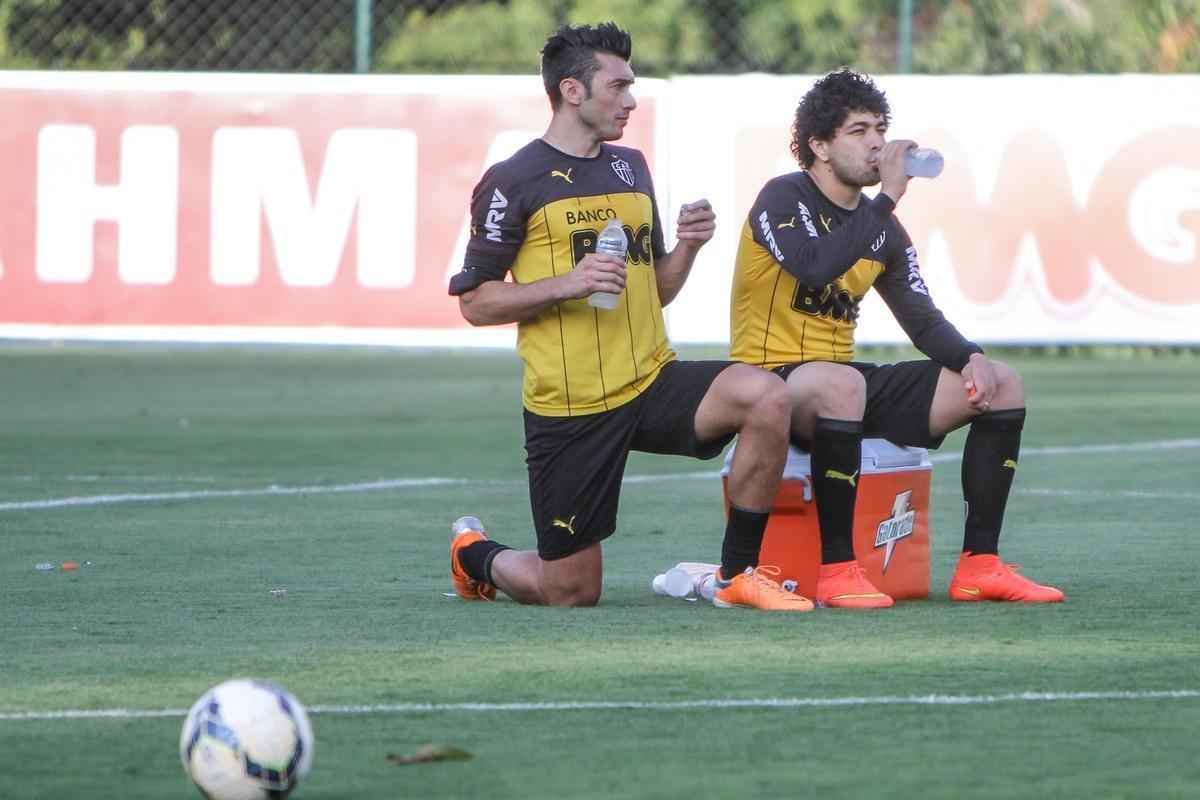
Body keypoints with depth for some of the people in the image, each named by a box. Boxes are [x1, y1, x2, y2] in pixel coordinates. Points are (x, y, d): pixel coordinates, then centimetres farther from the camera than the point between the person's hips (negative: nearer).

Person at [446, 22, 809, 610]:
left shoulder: (630, 168, 14)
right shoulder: (513, 182, -6)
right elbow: (475, 302, -7)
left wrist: (687, 247, 1)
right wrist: (567, 284, -19)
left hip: (652, 383, 5)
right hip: (568, 407, -5)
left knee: (769, 397, -24)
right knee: (570, 594, 0)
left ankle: (737, 575, -11)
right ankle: (475, 553, 35)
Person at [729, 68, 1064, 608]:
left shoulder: (880, 225, 12)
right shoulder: (784, 199, -9)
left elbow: (923, 320, 13)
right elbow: (816, 267, -30)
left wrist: (970, 358, -8)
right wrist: (887, 196, -24)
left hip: (843, 377, 8)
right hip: (774, 380, -8)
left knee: (1003, 386, 0)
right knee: (841, 385, -44)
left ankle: (980, 565, -3)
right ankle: (836, 572, -35)